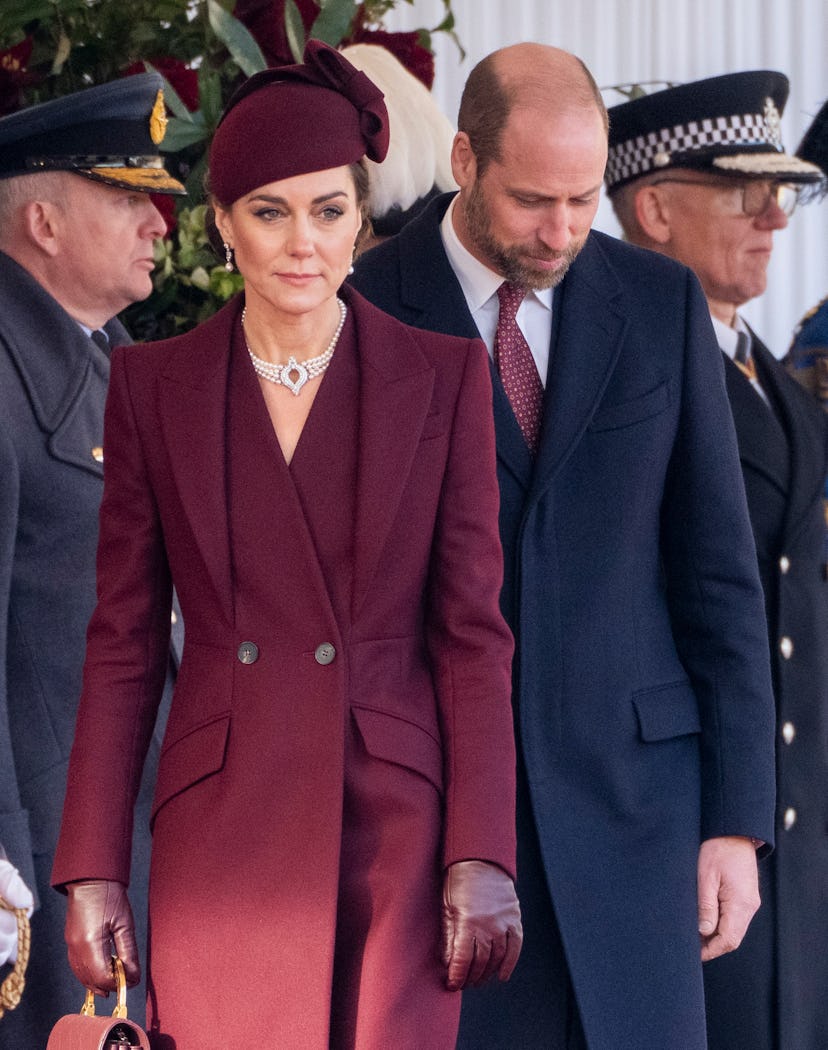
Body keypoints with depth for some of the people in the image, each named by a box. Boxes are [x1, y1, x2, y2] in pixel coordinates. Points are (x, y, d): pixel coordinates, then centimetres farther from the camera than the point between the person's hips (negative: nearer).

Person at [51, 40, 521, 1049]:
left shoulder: (443, 377, 3)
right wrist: (91, 871, 1)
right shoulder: (155, 384, 5)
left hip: (395, 829, -1)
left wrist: (482, 856, -6)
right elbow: (123, 641, 6)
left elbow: (472, 631, 1)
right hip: (220, 833, 1)